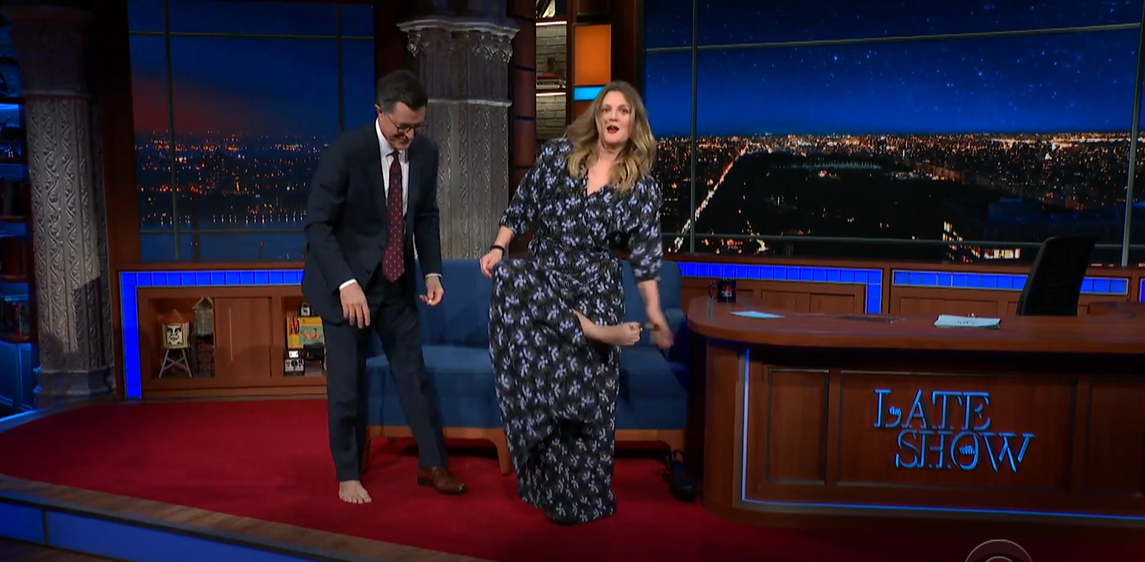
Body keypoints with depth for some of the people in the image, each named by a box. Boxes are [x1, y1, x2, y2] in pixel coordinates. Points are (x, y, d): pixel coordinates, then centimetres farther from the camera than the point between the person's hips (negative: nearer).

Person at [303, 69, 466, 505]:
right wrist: (346, 283, -29)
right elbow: (317, 225, -19)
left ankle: (432, 464, 23)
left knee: (413, 372, 10)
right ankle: (347, 475, 22)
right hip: (346, 280, -4)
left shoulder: (426, 152, -6)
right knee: (347, 383, 4)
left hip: (397, 280, 4)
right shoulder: (344, 152, -21)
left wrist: (432, 271, -3)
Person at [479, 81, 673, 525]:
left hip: (595, 291, -2)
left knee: (587, 389, -4)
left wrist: (654, 311, -7)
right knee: (508, 283, -30)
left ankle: (580, 495, 11)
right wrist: (499, 247, -5)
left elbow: (645, 253, -2)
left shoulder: (642, 186, -1)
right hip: (541, 277, 3)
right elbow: (522, 206, 6)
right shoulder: (558, 155, 1)